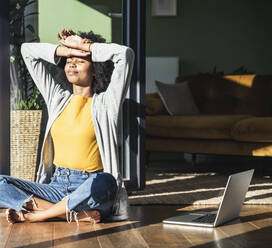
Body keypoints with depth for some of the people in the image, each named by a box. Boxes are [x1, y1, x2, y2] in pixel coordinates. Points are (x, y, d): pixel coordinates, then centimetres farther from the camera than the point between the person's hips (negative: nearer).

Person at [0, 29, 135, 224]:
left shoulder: (105, 103, 2)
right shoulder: (58, 98, 14)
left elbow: (126, 54, -10)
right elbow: (27, 50, 18)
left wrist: (84, 46, 0)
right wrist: (63, 50, 6)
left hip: (89, 190, -4)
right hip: (56, 186, 4)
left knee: (102, 183, -39)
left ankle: (35, 215, -21)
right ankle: (75, 214, -27)